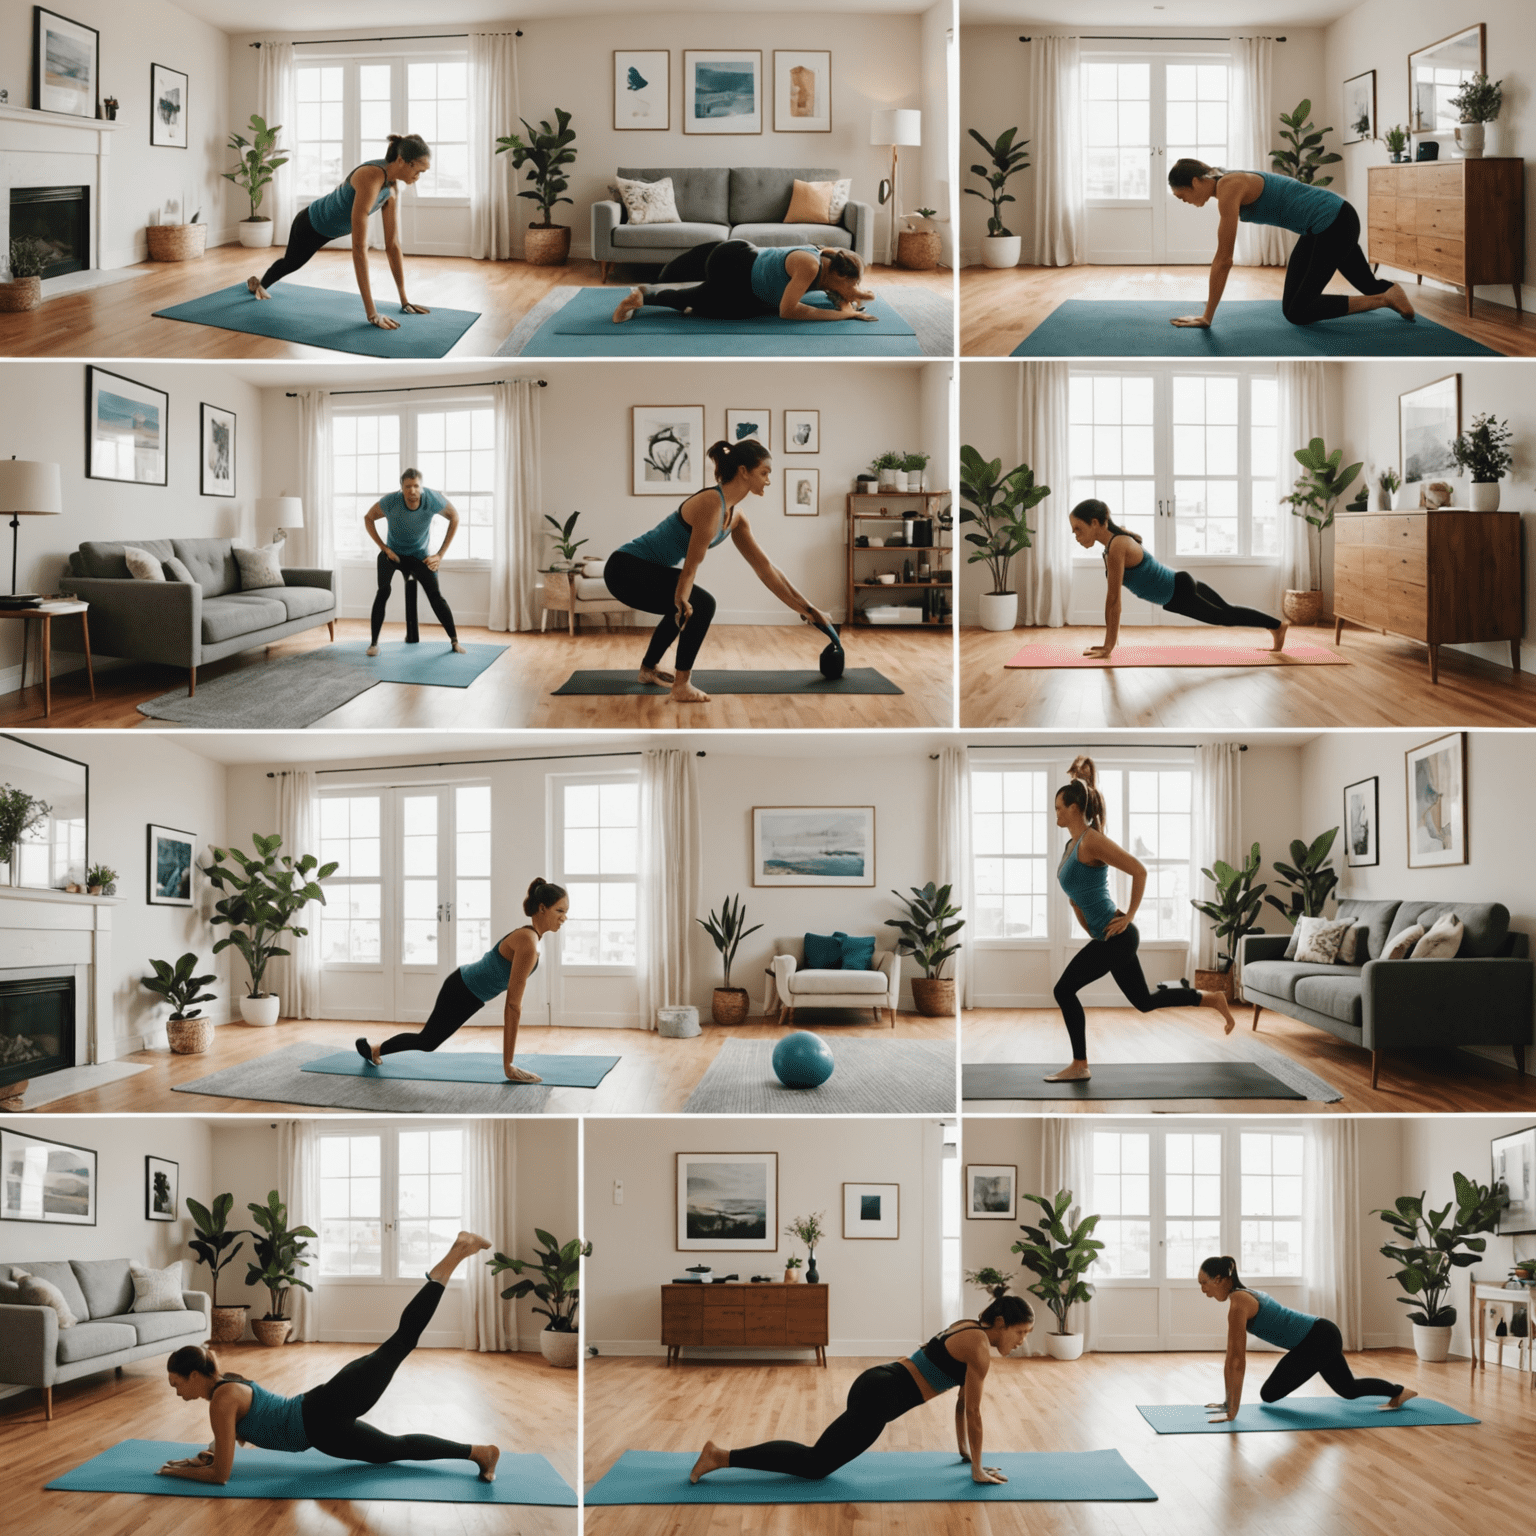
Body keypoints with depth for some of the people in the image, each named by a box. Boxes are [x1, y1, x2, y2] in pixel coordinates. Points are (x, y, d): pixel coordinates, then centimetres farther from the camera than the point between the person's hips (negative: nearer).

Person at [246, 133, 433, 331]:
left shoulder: (393, 187, -18)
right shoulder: (371, 178, -44)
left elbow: (392, 245, -13)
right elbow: (359, 248, -47)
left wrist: (404, 301, -13)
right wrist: (371, 313, -49)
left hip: (333, 225, 7)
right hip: (310, 224, -7)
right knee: (292, 263, 25)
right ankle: (258, 283, 57)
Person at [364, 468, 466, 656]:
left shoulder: (433, 499, -27)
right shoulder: (390, 502, -29)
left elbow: (454, 516, -7)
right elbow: (368, 517, -8)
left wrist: (440, 555, -10)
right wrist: (384, 548, -16)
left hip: (419, 555, 1)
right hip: (393, 553, -1)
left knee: (435, 596, -10)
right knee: (383, 591, -23)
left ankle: (454, 641, 5)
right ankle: (373, 642, -18)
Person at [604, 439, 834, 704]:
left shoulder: (735, 517, 7)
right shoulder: (712, 503, -21)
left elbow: (765, 569, 11)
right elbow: (691, 565, -18)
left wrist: (805, 608, 11)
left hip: (640, 569, 10)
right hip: (625, 568, -10)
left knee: (687, 604, 29)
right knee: (701, 605, -20)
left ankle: (649, 669, 42)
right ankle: (681, 685, -11)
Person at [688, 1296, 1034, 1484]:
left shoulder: (970, 1330, 16)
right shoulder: (979, 1347, -12)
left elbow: (962, 1400, 25)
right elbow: (972, 1411, -10)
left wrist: (964, 1450, 29)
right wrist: (977, 1469, -2)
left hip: (876, 1385, 9)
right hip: (879, 1396, -9)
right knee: (815, 1465, -7)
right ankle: (720, 1456, -12)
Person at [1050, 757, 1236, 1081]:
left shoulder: (1091, 840, -16)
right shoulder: (1072, 844, 12)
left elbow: (1139, 870, -20)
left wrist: (1128, 917, -15)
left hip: (1115, 937, -10)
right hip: (1105, 937, 10)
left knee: (1065, 990, -7)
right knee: (1144, 1001, 17)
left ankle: (1080, 1066, 1)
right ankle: (1214, 1000, 25)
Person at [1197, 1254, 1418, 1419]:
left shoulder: (1238, 1303, -18)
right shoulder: (1243, 1296, 11)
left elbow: (1238, 1361, -21)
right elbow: (1232, 1357, 14)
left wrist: (1232, 1411, -20)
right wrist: (1228, 1402, 15)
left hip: (1319, 1339, -10)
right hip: (1322, 1337, 10)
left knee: (1269, 1394, -4)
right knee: (1349, 1389, 27)